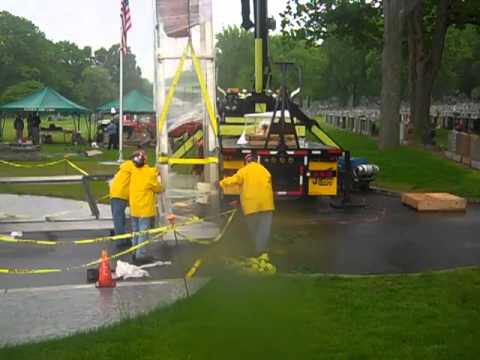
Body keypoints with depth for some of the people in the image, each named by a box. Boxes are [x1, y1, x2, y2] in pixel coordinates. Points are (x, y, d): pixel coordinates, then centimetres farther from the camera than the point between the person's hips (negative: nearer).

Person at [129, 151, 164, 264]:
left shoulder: (134, 172, 1)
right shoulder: (150, 173, -15)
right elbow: (159, 189, -5)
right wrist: (158, 181, 16)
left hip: (134, 209, 6)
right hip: (145, 209, -6)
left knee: (136, 232, 15)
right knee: (143, 233, -2)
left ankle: (136, 254, 24)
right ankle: (141, 256, -1)